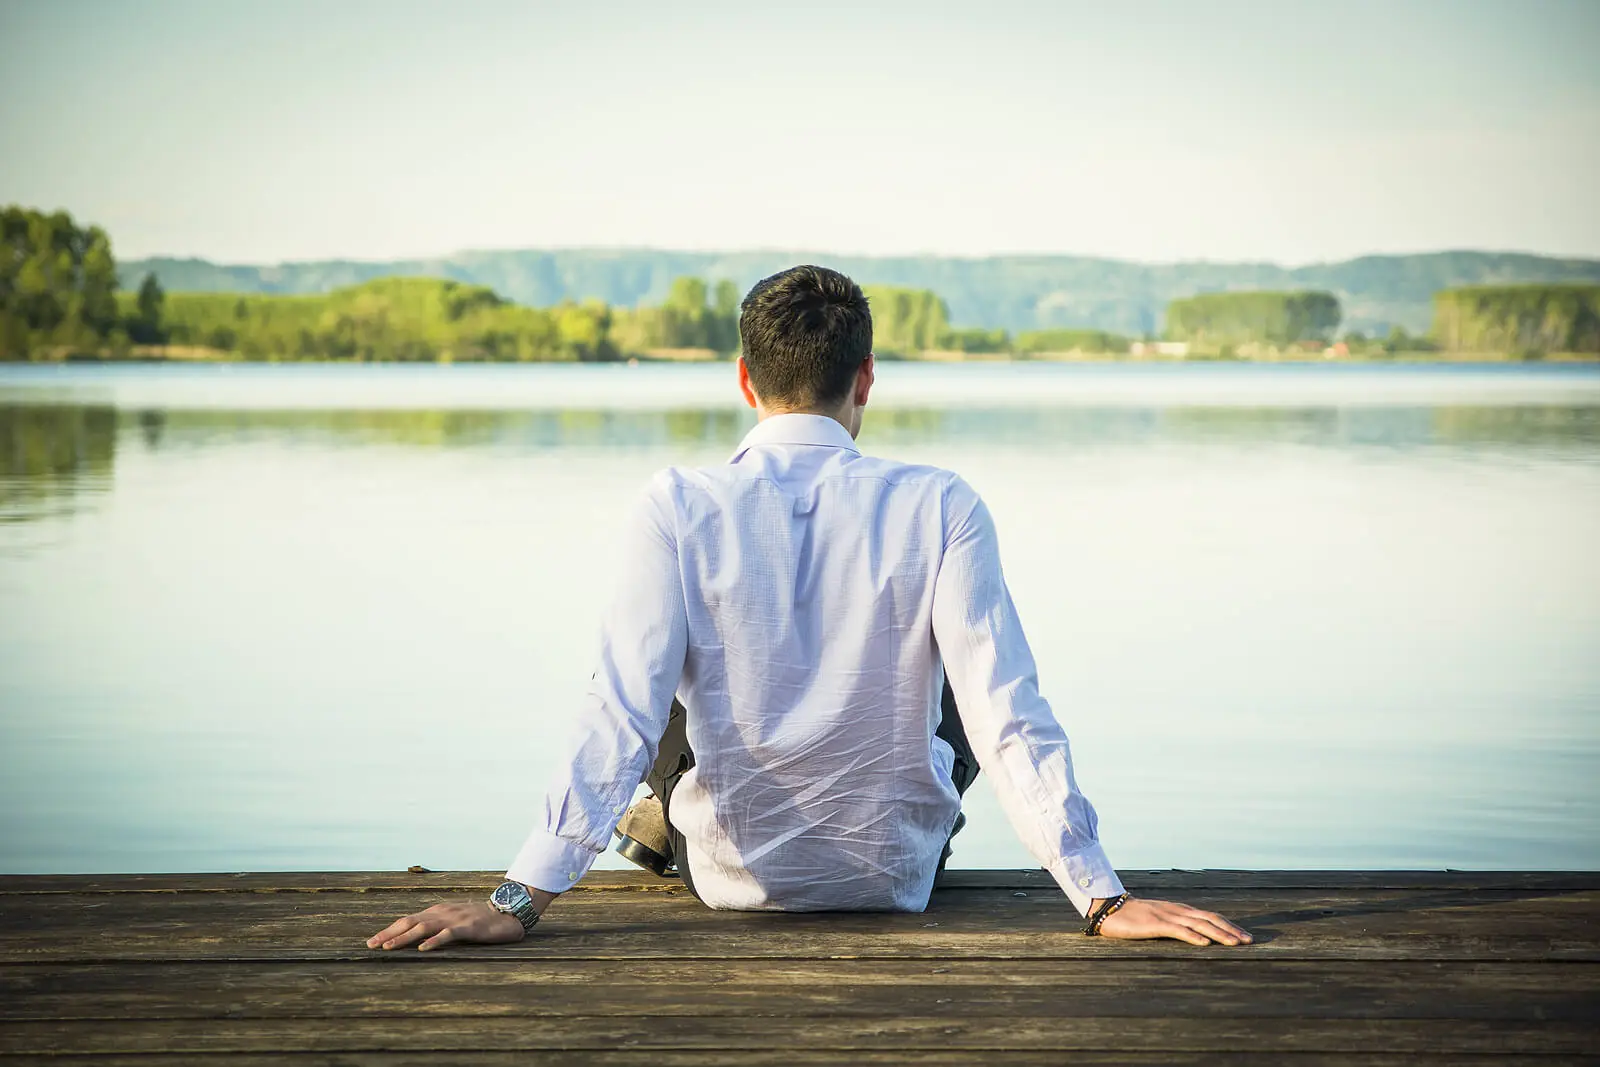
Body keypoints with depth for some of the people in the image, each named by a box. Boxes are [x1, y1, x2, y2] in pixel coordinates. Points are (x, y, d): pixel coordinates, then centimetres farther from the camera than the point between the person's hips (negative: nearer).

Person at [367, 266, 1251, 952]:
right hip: (895, 875, 0)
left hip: (730, 873, 0)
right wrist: (1103, 899, -17)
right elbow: (1006, 715, -21)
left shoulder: (678, 509, -18)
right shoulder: (939, 509, -18)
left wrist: (520, 899, -21)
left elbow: (621, 713, -23)